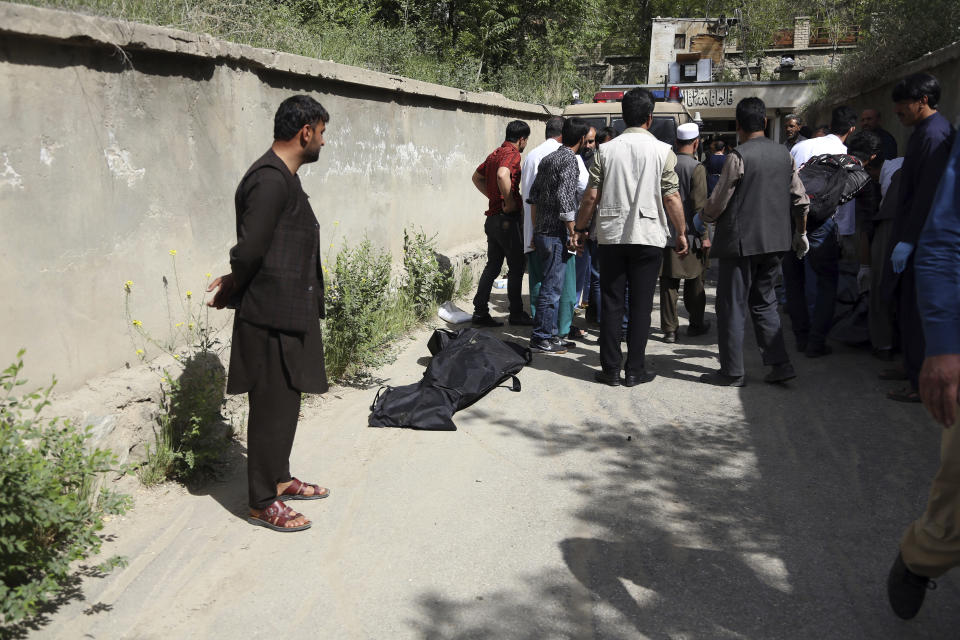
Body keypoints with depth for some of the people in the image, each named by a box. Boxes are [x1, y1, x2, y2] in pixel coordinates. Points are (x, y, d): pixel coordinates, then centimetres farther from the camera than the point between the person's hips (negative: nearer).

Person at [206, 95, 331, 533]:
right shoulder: (270, 180, -19)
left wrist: (233, 286, 5)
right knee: (272, 406, 0)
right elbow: (250, 249, -23)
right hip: (272, 315, -10)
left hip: (288, 312, 10)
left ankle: (279, 479, 34)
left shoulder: (284, 177, 14)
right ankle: (262, 503, 12)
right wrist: (233, 287, -6)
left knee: (285, 402, 19)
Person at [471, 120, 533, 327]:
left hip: (493, 217, 9)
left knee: (492, 266, 12)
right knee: (517, 267, 2)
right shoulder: (513, 154, -12)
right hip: (508, 219, -9)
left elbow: (477, 177, 28)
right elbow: (503, 175, -32)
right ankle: (516, 314, 10)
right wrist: (510, 202, -22)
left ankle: (480, 312, 11)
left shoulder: (495, 153, 15)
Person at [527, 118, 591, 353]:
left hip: (542, 233, 9)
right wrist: (573, 233, -16)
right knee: (552, 288, -4)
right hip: (557, 234, -9)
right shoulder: (569, 160, -11)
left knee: (551, 286, 16)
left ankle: (549, 334, 22)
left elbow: (533, 196, 18)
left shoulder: (547, 159, 15)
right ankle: (541, 339, 1)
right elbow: (564, 198, -20)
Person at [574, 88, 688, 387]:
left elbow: (591, 196, 1)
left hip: (611, 236, 2)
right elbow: (671, 198, -4)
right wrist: (682, 233, 7)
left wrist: (580, 229, 13)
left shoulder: (605, 150, 2)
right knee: (641, 305, 5)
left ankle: (610, 368, 10)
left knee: (611, 303, 7)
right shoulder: (663, 151, -3)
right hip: (648, 236, -1)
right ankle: (635, 369, 9)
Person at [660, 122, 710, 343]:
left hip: (665, 234, 3)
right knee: (694, 282, 11)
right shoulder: (696, 168, -11)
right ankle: (696, 324, 23)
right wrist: (705, 236, -7)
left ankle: (669, 329, 8)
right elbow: (699, 205, -13)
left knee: (668, 282, 6)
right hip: (689, 235, -3)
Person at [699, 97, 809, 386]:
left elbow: (718, 202, -12)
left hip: (741, 241, -7)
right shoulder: (783, 154, 7)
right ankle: (780, 364, 12)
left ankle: (732, 372, 7)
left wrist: (703, 218, 9)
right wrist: (801, 234, 24)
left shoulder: (738, 156, -13)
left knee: (732, 306, 2)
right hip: (774, 242, 7)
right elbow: (800, 200, 11)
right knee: (763, 301, 17)